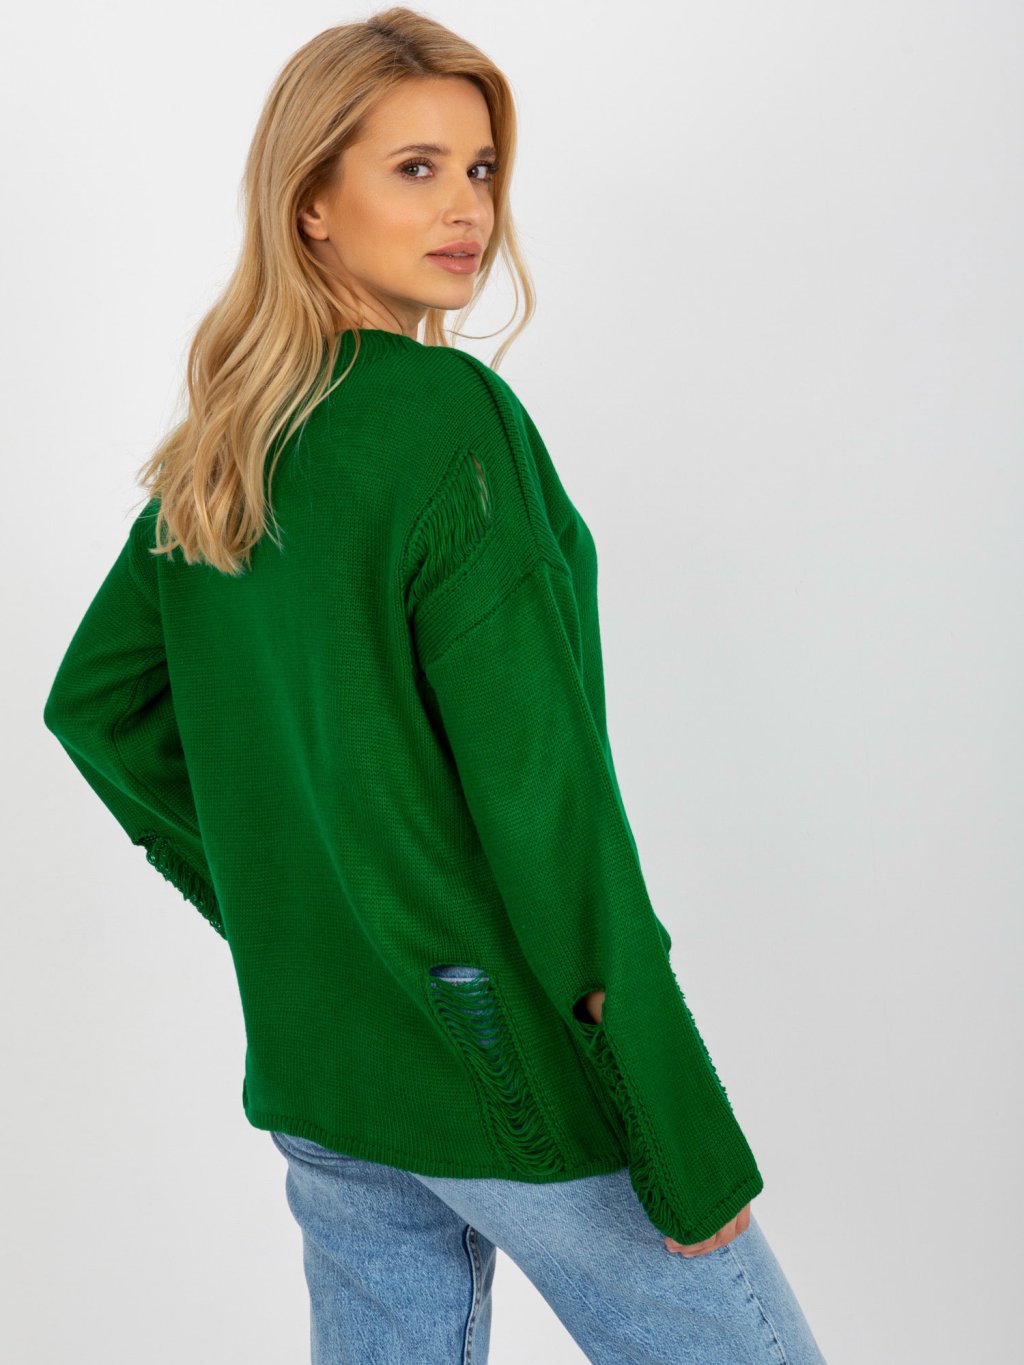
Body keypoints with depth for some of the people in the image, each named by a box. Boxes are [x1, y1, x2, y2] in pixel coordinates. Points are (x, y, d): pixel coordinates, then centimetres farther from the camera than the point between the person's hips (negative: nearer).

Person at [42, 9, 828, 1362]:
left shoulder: (216, 450, 5)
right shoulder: (449, 414, -17)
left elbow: (92, 701, 15)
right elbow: (542, 791, -21)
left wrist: (275, 906, 15)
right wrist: (692, 1147, -16)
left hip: (307, 1064, 8)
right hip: (507, 1058, -8)